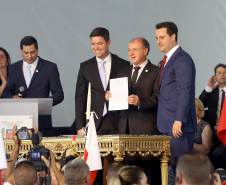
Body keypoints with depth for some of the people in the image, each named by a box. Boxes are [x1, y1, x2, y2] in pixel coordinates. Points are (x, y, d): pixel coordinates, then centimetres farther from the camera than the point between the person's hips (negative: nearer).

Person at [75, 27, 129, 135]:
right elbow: (80, 98, 10)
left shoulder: (123, 65, 5)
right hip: (94, 124, 1)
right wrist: (80, 127, 2)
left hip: (116, 123, -1)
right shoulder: (85, 67, 10)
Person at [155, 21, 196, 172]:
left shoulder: (182, 60, -12)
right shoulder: (167, 60, 19)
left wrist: (178, 120, -22)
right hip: (168, 126, 10)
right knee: (175, 166, 7)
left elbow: (184, 92, -18)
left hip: (178, 126, -10)